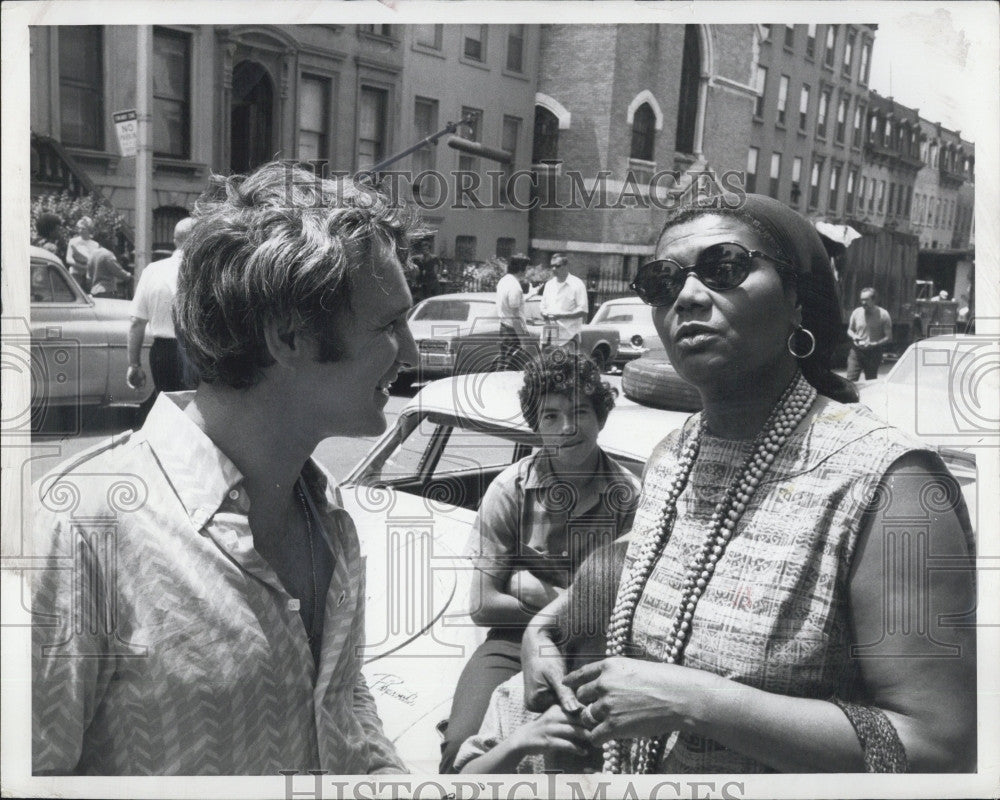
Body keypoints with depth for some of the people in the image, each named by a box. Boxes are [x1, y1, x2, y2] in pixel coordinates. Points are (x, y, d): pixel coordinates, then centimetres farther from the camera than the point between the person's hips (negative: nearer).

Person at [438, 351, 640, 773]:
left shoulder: (628, 494, -1)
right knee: (464, 746, -25)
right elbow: (482, 605, -3)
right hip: (514, 642, 0)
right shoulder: (510, 488, -1)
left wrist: (539, 592, -8)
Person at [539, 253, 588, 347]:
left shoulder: (577, 284, -2)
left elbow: (583, 311, -7)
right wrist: (544, 314, 0)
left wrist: (561, 315, -16)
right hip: (549, 335, 6)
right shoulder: (549, 284, 18)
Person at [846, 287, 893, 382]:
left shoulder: (883, 315, -5)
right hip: (856, 351, 2)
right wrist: (854, 336, -6)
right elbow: (849, 330, 18)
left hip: (873, 353, -2)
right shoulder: (856, 312, 3)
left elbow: (888, 337, -5)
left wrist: (873, 344, -19)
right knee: (850, 381, -7)